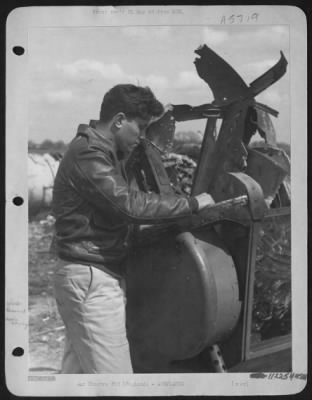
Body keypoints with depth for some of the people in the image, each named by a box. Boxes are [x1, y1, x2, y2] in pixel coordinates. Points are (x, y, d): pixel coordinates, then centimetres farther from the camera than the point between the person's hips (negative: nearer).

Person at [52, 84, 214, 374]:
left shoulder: (104, 153, 17)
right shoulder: (88, 154, -17)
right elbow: (132, 205, -26)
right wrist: (192, 204, -18)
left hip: (87, 277, 10)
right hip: (92, 280, -10)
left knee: (77, 372, 16)